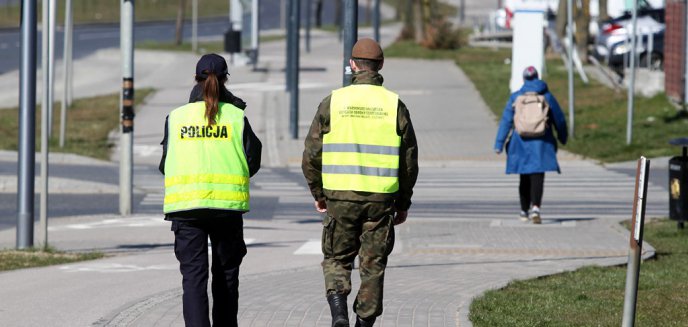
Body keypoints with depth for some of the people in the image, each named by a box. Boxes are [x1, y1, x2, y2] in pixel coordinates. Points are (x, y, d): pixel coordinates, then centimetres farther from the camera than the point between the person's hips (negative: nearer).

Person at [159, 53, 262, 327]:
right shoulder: (236, 116, 0)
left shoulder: (176, 117, 3)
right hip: (228, 204, 0)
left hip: (185, 206, 0)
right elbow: (253, 162, 3)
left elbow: (165, 164, 6)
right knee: (226, 274, 13)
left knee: (193, 276, -2)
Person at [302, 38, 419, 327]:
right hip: (381, 199, 0)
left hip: (340, 196, 0)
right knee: (373, 265, 9)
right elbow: (409, 159, 4)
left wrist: (318, 192, 16)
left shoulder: (333, 102, -1)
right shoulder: (394, 105, 1)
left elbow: (311, 154, 1)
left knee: (337, 258, 11)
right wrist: (403, 203, 14)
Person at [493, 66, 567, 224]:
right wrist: (562, 137, 25)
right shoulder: (546, 96, 1)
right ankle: (535, 207, -27)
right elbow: (559, 119, 7)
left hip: (521, 144, 1)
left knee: (525, 178, 16)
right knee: (537, 176, -7)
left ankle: (525, 211, 26)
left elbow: (506, 121, -4)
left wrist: (499, 144, -4)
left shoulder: (515, 98, 0)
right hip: (541, 144, -1)